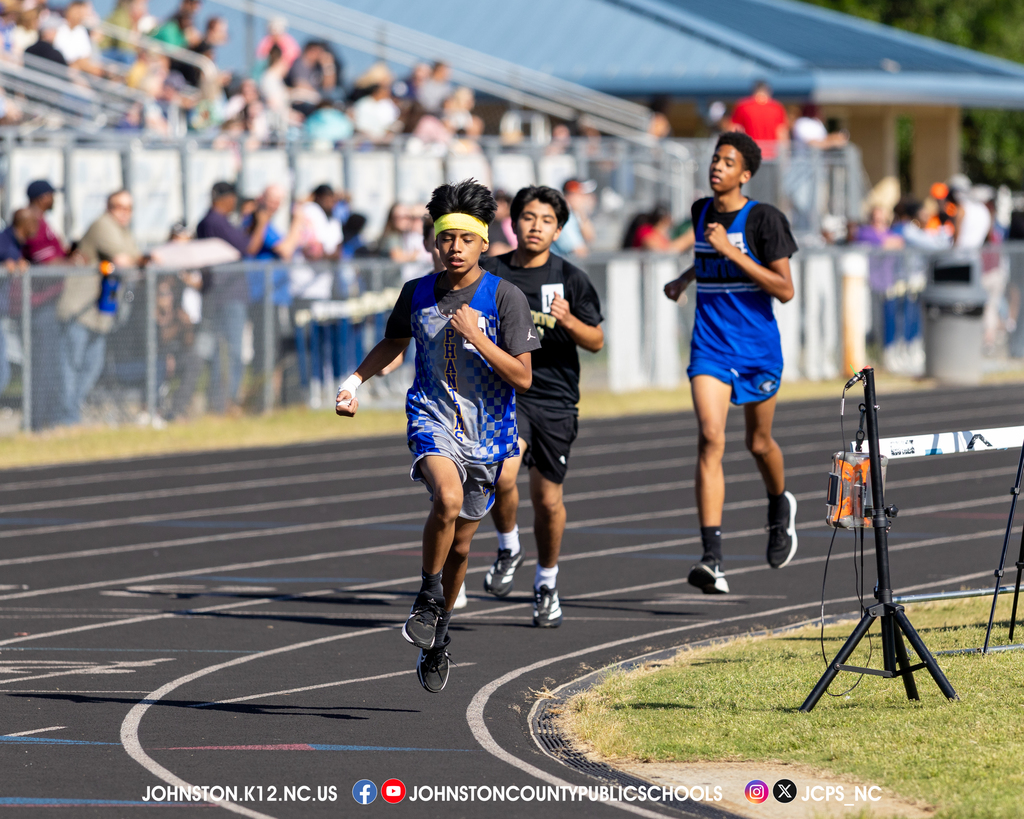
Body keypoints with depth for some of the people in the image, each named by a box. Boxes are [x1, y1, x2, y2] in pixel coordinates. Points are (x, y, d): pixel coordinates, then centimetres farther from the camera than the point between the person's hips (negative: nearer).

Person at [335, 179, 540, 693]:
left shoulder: (505, 297, -8)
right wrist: (356, 379, 6)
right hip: (433, 422, 0)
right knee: (447, 497, -32)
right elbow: (392, 345, 21)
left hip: (487, 432, 0)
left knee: (459, 544, 10)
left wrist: (476, 337, -21)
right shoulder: (417, 294, 1)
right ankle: (429, 597, -12)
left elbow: (522, 377, -11)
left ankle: (437, 637, 33)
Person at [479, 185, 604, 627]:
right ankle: (507, 548, 3)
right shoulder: (491, 273, 2)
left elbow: (596, 341, 1)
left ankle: (547, 582, 28)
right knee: (502, 475, -25)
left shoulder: (570, 279, 1)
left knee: (548, 498, 6)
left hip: (555, 399, 1)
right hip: (504, 392, -1)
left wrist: (568, 320, -17)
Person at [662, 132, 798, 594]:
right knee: (710, 438, -17)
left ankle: (779, 509, 52)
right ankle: (712, 560, -25)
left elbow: (785, 289, -15)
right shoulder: (701, 212, 6)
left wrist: (730, 250, -20)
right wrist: (685, 279, 19)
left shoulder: (763, 219, -11)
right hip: (711, 347, 2)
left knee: (759, 443, 16)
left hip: (758, 348, -2)